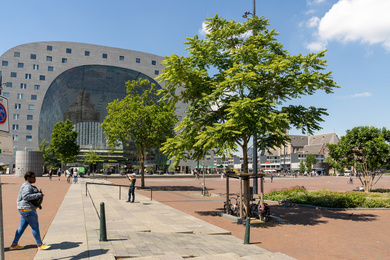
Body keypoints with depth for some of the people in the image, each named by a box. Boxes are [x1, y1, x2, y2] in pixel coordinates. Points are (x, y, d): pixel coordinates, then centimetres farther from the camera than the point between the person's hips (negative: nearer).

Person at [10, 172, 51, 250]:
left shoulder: (28, 185, 17)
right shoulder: (27, 186, -17)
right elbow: (26, 196, -28)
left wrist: (39, 193, 8)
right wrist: (38, 195, -25)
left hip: (24, 209, 11)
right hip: (27, 209, -11)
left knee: (22, 227, 16)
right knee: (35, 227, -1)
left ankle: (14, 245, 23)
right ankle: (40, 245, 9)